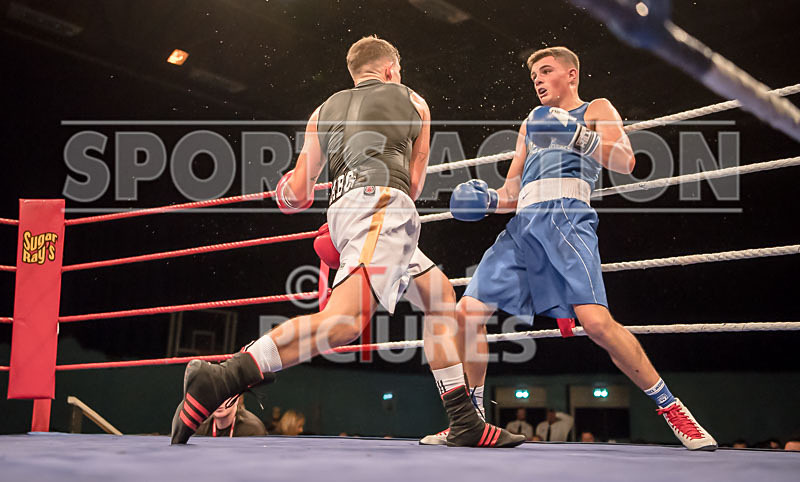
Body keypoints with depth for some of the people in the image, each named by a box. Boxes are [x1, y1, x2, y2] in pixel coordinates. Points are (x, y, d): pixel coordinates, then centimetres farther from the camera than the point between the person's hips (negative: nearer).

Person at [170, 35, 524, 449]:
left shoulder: (325, 111, 28)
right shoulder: (413, 102, 23)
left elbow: (297, 192, 20)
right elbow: (415, 184, 23)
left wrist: (288, 190, 43)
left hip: (342, 209, 6)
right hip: (382, 203, -6)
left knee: (439, 295, 18)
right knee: (346, 319, -24)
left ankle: (465, 425, 13)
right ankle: (220, 380, -38)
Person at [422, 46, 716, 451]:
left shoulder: (597, 111, 16)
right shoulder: (530, 125, 32)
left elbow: (626, 161, -2)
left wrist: (577, 136, -16)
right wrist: (486, 200, 6)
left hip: (566, 216, -6)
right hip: (522, 224, 6)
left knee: (596, 321, -24)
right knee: (468, 312, -5)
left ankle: (669, 406, -7)